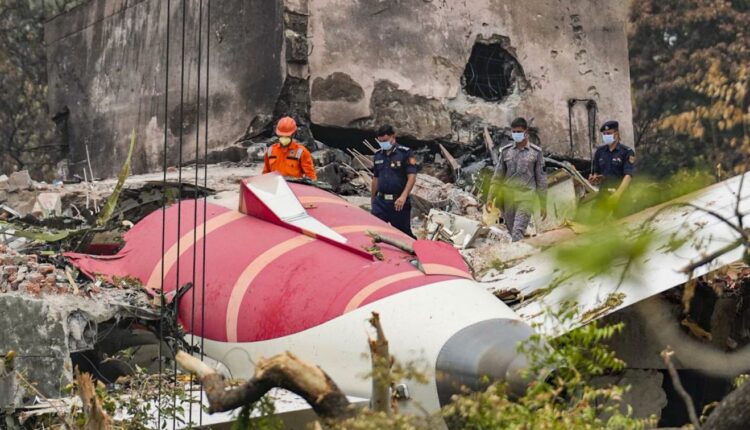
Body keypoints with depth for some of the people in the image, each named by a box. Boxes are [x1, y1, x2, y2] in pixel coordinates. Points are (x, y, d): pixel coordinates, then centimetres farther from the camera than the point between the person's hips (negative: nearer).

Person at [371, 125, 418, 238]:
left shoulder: (405, 153, -7)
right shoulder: (378, 155, 12)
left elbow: (412, 177, -14)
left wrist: (403, 196, -26)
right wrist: (373, 199, 20)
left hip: (398, 202, -5)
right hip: (380, 201, 5)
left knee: (404, 233, 6)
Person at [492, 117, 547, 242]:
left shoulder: (536, 152, 2)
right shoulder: (505, 151, 7)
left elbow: (541, 179, 5)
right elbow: (498, 176, 12)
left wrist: (543, 204, 5)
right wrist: (490, 198, 7)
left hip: (526, 197, -3)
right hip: (507, 196, 3)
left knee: (518, 232, -16)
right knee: (512, 232, 9)